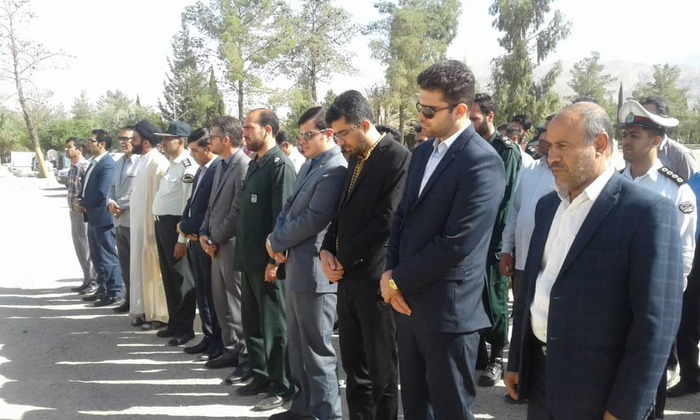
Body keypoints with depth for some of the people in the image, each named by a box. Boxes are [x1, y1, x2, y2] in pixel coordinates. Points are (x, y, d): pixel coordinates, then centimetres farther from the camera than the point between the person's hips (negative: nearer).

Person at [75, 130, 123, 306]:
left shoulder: (107, 164, -18)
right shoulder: (93, 162, 13)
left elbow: (101, 193, -24)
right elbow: (87, 186, 19)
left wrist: (82, 203, -9)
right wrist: (80, 201, -1)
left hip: (102, 217, -10)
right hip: (92, 216, 10)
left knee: (108, 256, 0)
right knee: (97, 257, 17)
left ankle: (114, 293, 9)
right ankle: (102, 289, 28)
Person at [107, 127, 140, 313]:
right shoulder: (118, 162, 18)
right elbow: (113, 187, 20)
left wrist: (121, 206, -12)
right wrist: (110, 203, 0)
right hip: (119, 221, 8)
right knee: (125, 264, 14)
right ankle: (129, 299, 23)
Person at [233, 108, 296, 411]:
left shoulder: (280, 165, -13)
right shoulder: (254, 164, 14)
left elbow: (282, 216, -18)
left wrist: (275, 260, -19)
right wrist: (243, 253, 14)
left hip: (267, 261, -9)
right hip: (249, 259, 9)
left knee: (275, 325, 2)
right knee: (252, 323, 16)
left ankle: (282, 387, 13)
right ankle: (261, 376, 30)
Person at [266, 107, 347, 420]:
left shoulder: (335, 170, -18)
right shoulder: (309, 165, 15)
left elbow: (314, 219, -23)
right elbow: (289, 207, 16)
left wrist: (276, 242, -10)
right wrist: (278, 239, -3)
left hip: (314, 270, -10)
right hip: (295, 267, 10)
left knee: (317, 349, 1)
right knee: (297, 344, 19)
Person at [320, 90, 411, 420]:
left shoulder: (398, 158, -13)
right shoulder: (355, 159, 14)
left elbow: (386, 221, -19)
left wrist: (345, 260, -11)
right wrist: (327, 250, 1)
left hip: (376, 278, -8)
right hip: (349, 278, 8)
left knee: (381, 371, 4)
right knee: (354, 367, 15)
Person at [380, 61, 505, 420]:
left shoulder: (482, 162, -17)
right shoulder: (423, 153, 11)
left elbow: (455, 243, -22)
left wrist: (399, 280, -11)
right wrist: (390, 273, -1)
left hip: (449, 310, -8)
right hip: (410, 301, 8)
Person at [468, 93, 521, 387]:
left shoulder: (507, 150, -6)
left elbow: (508, 197, -10)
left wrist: (501, 243, -14)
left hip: (492, 239, -5)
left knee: (493, 301, 5)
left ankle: (496, 358, 19)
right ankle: (477, 355, 25)